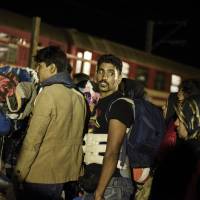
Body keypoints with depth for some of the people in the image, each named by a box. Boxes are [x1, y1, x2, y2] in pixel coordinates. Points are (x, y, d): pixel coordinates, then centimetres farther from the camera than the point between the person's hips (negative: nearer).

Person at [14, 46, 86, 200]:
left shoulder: (49, 93, -14)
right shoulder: (79, 96, 7)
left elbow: (33, 139, -17)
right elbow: (75, 136, 10)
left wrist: (19, 173, -10)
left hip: (42, 176, -7)